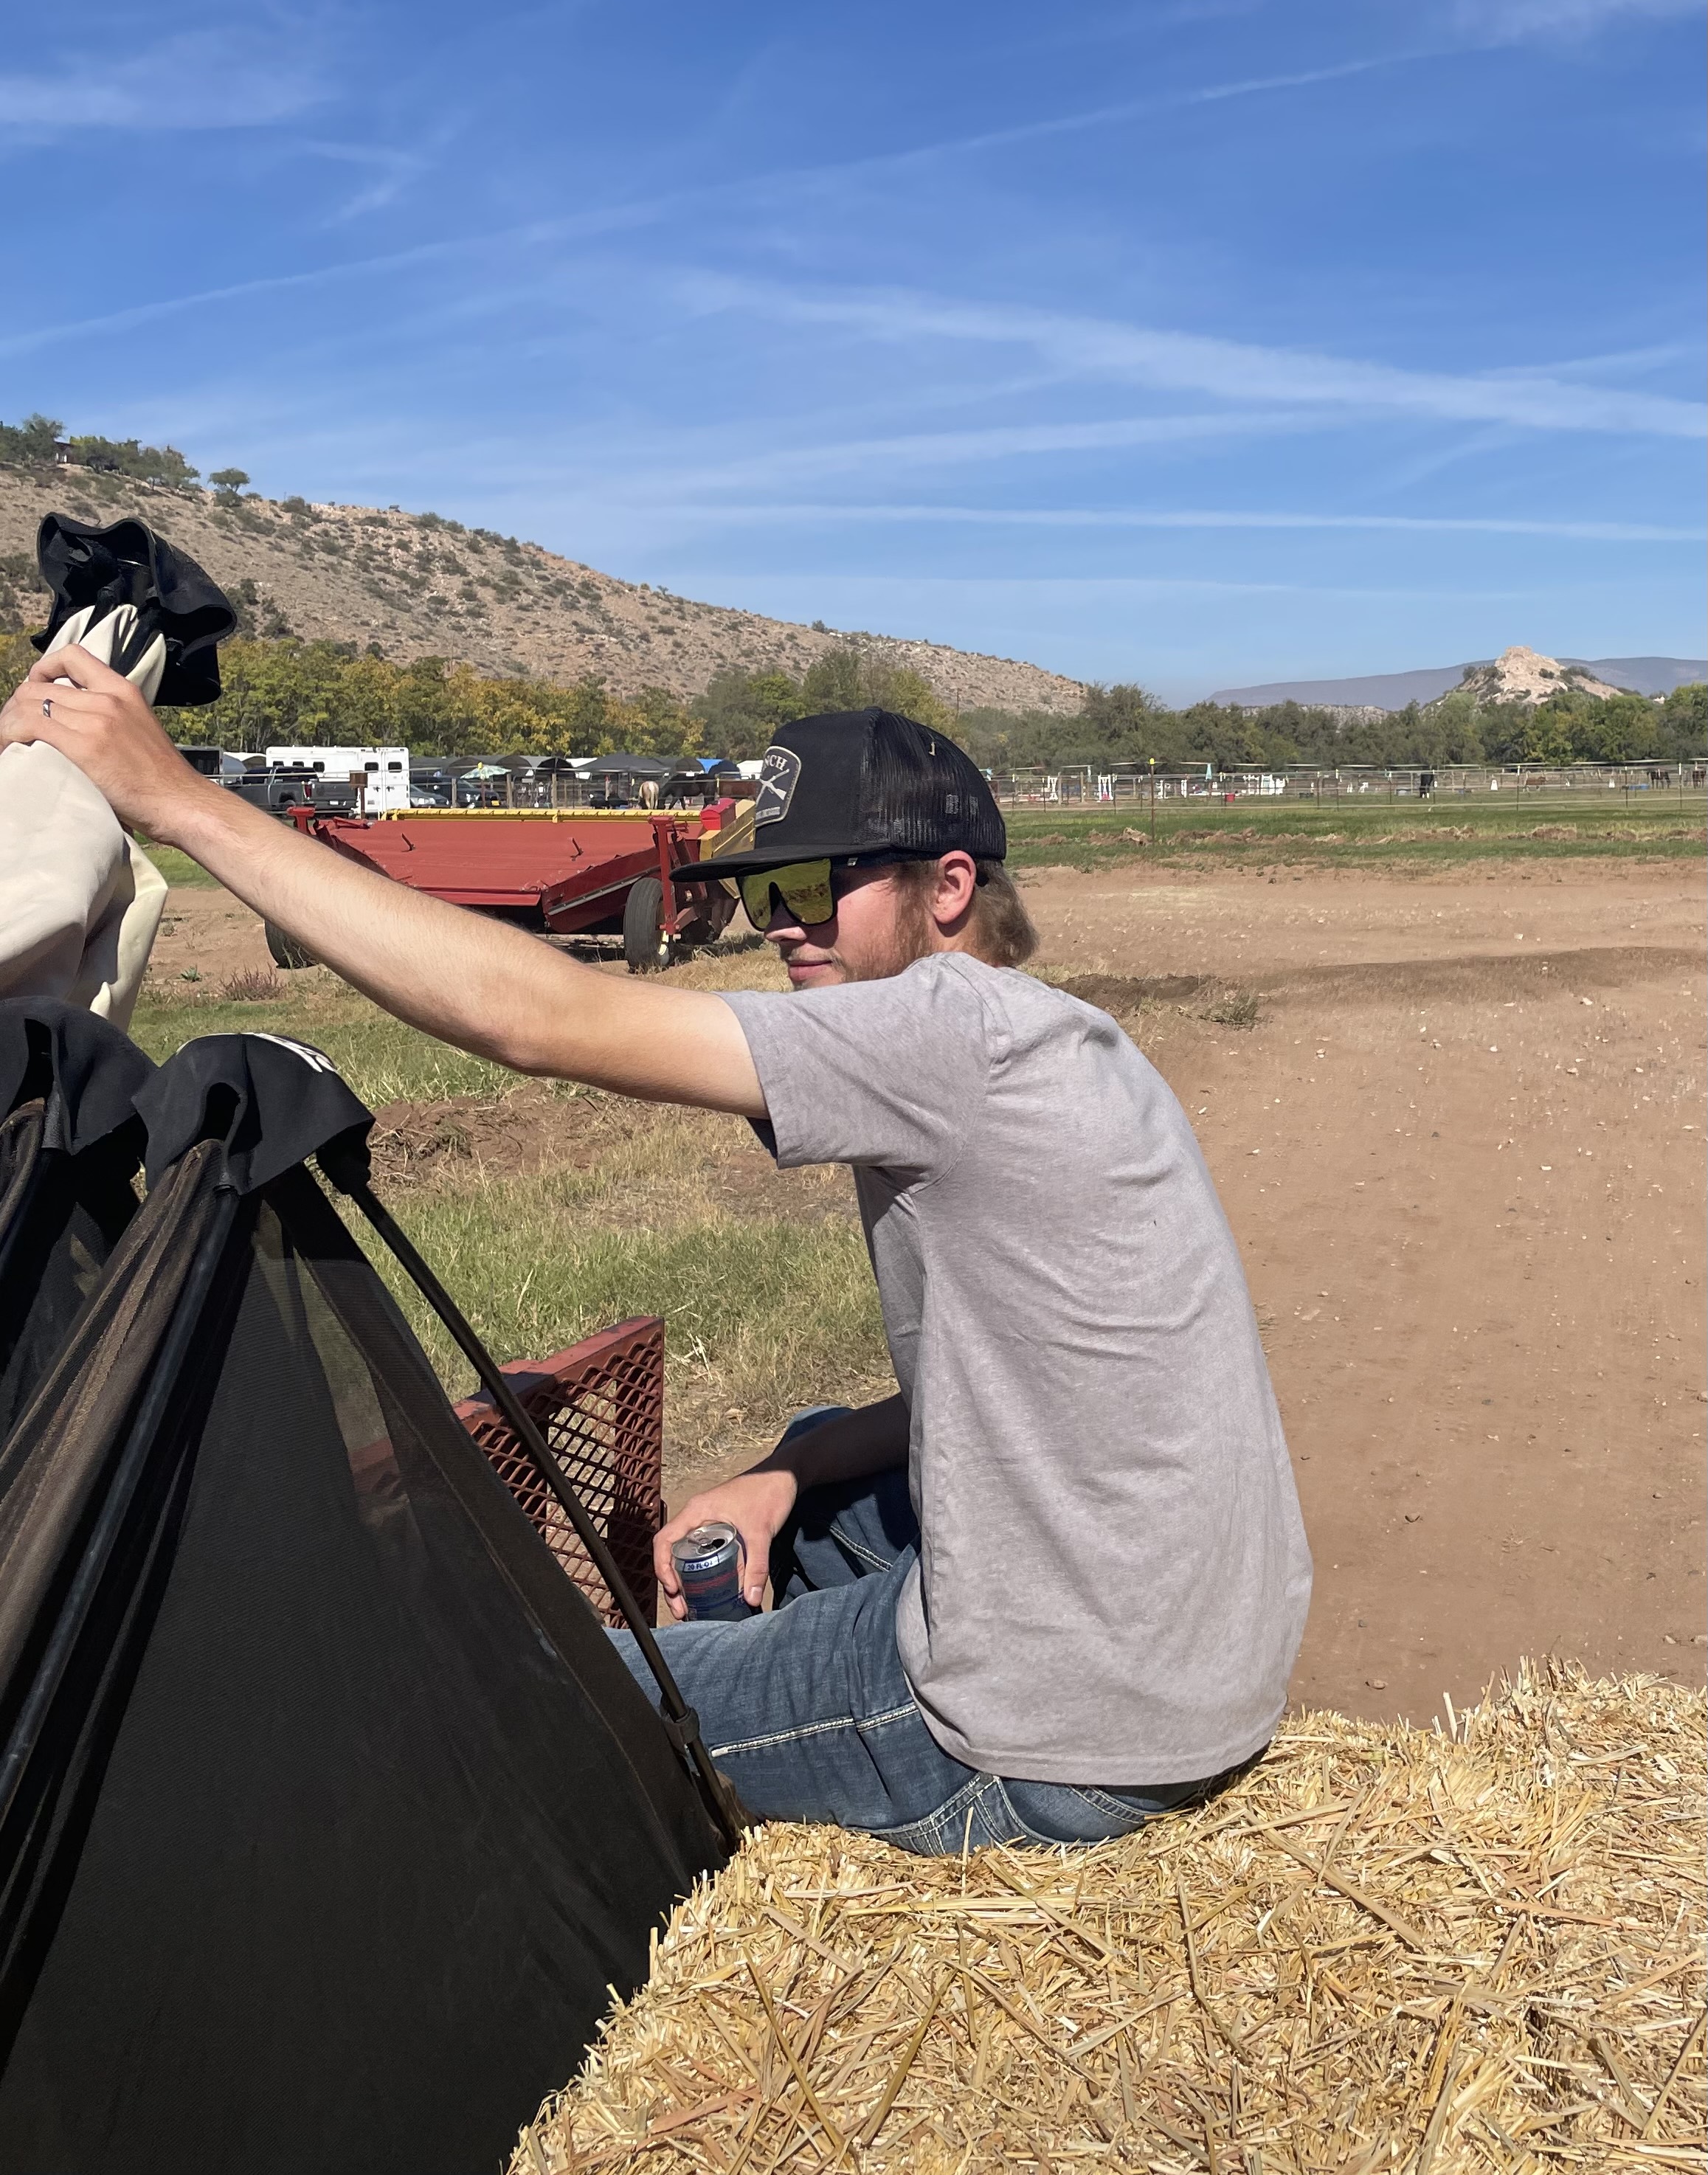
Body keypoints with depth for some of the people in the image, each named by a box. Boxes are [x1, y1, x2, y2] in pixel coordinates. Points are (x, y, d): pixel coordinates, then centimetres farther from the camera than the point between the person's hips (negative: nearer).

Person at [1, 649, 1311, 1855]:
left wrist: (180, 799, -21)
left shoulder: (963, 1028, -23)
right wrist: (789, 1478, 2)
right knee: (814, 1469, 31)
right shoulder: (1043, 1049, 7)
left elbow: (536, 1017, -26)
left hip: (1077, 1748, -9)